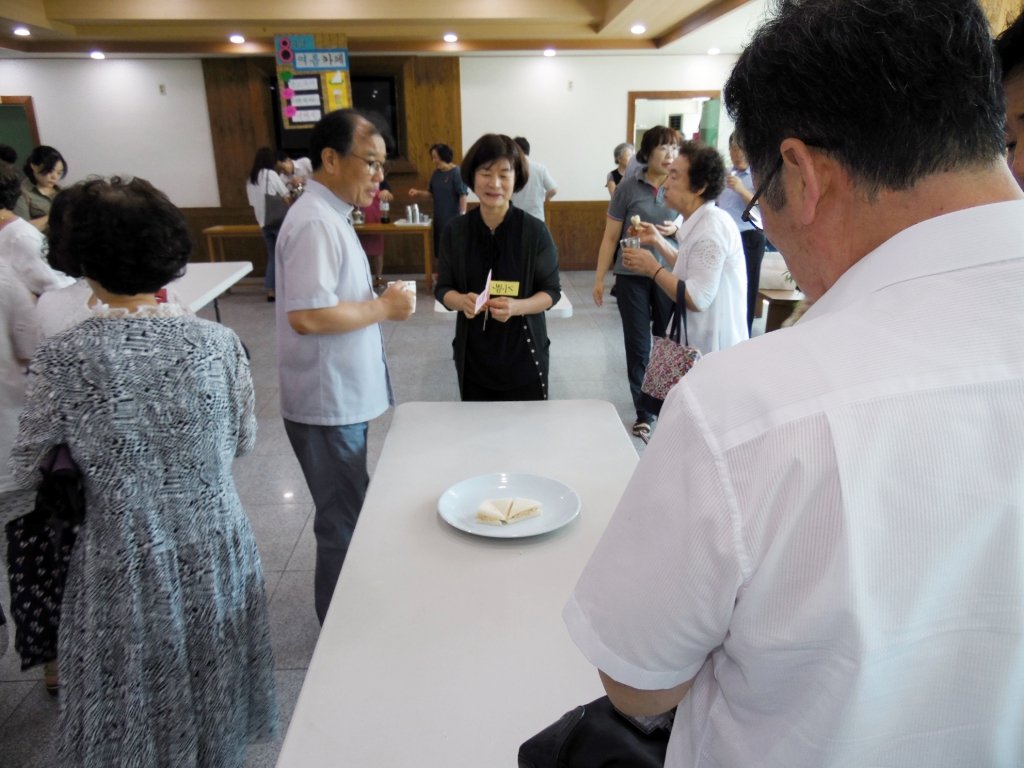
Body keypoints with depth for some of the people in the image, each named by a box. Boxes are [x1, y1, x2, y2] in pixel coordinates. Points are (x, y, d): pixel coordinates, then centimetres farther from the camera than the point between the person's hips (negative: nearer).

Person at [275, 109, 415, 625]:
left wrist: (378, 301, 9)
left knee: (347, 516, 22)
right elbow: (306, 315, -29)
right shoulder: (315, 223, -21)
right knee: (343, 524, 3)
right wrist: (384, 307, -19)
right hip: (327, 404, -11)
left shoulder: (330, 215, 13)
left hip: (342, 396, 11)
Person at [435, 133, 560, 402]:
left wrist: (517, 307, -24)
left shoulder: (535, 230, -8)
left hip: (524, 355, -1)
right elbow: (443, 288, 4)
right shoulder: (456, 231, -2)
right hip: (473, 357, 2)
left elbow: (551, 291, -4)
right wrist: (461, 301, -19)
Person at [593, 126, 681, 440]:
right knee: (638, 347, 5)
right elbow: (610, 237, 3)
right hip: (632, 276, -1)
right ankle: (644, 412, 16)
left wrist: (676, 230, -13)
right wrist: (599, 278, 0)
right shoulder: (628, 187, -1)